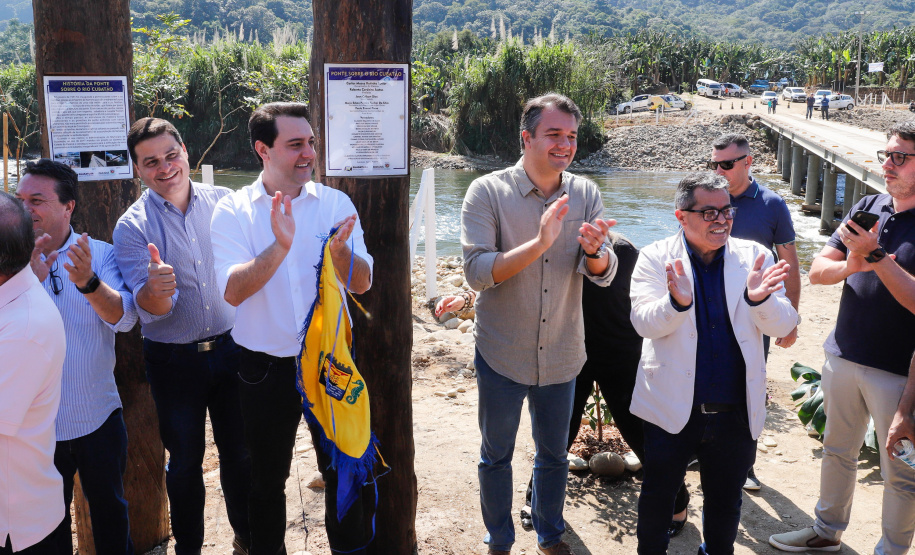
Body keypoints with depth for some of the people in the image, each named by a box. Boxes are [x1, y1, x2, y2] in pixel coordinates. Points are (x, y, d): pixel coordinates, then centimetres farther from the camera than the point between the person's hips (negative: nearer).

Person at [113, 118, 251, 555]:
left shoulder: (223, 202, -3)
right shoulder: (132, 227, -9)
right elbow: (148, 310, -16)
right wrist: (155, 290, -38)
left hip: (232, 348, 2)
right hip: (173, 360, -2)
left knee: (240, 452, 14)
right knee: (185, 460, 12)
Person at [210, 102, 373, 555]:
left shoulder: (336, 204, -2)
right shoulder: (233, 211, -5)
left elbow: (362, 283, -8)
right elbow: (232, 290, -17)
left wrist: (339, 249, -28)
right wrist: (280, 246, -31)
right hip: (266, 367, -1)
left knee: (344, 471, 13)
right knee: (267, 479, 16)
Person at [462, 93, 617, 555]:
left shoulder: (585, 195, -3)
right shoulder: (488, 192, -13)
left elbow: (604, 275, -7)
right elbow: (476, 272, -22)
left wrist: (593, 250, -30)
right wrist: (540, 243, -34)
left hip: (560, 355, 3)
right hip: (502, 355, -2)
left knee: (554, 454, 20)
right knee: (496, 455, 15)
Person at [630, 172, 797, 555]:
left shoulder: (754, 257, 0)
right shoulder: (656, 258, -5)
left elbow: (781, 327, -5)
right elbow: (644, 322, -14)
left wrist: (759, 298, -27)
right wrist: (677, 301, -35)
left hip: (735, 412, 2)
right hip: (672, 408, -2)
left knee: (725, 501, 20)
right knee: (657, 495, 15)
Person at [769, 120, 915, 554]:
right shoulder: (868, 207, 4)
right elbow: (817, 270, 1)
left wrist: (876, 256, -25)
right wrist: (849, 265, -19)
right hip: (844, 356, 6)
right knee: (837, 451, 21)